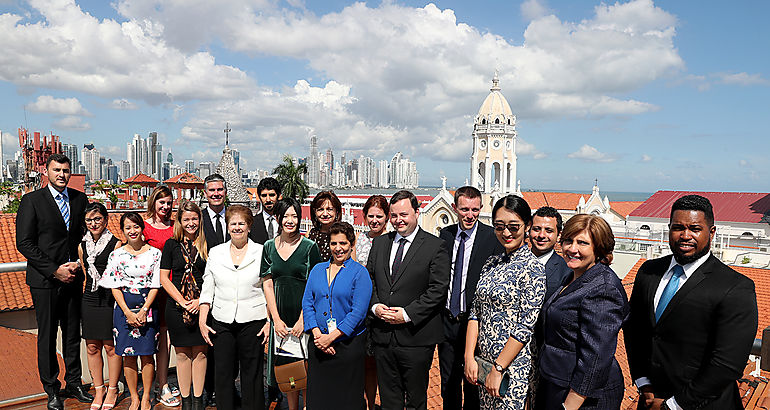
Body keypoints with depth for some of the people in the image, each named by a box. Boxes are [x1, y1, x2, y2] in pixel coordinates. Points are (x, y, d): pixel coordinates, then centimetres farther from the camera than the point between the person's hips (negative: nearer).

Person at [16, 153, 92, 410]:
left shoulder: (80, 199, 8)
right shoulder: (31, 201, -4)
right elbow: (24, 243, -8)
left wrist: (77, 264, -4)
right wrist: (54, 270, -13)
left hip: (73, 277, 4)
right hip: (44, 280, -3)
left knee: (73, 333, 11)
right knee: (47, 336, 6)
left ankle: (74, 384, 25)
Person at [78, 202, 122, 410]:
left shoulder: (116, 245, -7)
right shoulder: (82, 246, 9)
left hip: (110, 299, -5)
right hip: (89, 300, 5)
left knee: (111, 346, 3)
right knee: (92, 347, 9)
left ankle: (112, 389, 19)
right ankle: (99, 389, 24)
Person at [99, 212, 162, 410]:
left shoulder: (154, 253, 0)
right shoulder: (116, 255, 3)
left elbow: (155, 286, -1)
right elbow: (115, 287, 0)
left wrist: (143, 311, -10)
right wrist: (128, 313, -8)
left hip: (147, 307, -1)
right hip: (124, 308, 1)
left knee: (146, 355, 4)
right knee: (128, 355, 5)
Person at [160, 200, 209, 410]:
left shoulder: (207, 245, 2)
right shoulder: (171, 245, 3)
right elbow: (164, 278, 2)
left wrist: (201, 301, -10)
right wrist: (182, 302, -7)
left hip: (203, 306, 0)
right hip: (176, 307, 0)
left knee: (200, 353, 5)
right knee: (182, 354, 8)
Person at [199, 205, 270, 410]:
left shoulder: (261, 252, 1)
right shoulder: (215, 253, 9)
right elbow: (207, 290, 11)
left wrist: (270, 321, -6)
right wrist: (202, 320, 4)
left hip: (252, 321, -2)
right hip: (222, 321, 2)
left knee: (252, 373, 5)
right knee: (223, 372, 6)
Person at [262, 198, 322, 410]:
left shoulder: (309, 247, -4)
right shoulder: (269, 247, 7)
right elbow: (267, 284, 6)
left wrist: (302, 320, -13)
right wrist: (276, 319, -3)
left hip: (304, 314, -3)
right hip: (279, 316, 3)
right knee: (286, 368, 9)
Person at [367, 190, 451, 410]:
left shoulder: (435, 247, -6)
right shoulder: (379, 243, 10)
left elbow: (438, 289, -11)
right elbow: (369, 278, 13)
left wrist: (407, 314, -16)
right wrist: (375, 306, -5)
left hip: (416, 337, -4)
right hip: (383, 335, 4)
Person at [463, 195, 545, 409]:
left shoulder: (532, 268, -13)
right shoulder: (491, 263, 7)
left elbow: (526, 326, -17)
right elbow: (475, 311, 6)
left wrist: (498, 369, -16)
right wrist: (469, 357, -3)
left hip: (512, 365, -6)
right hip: (483, 359, 6)